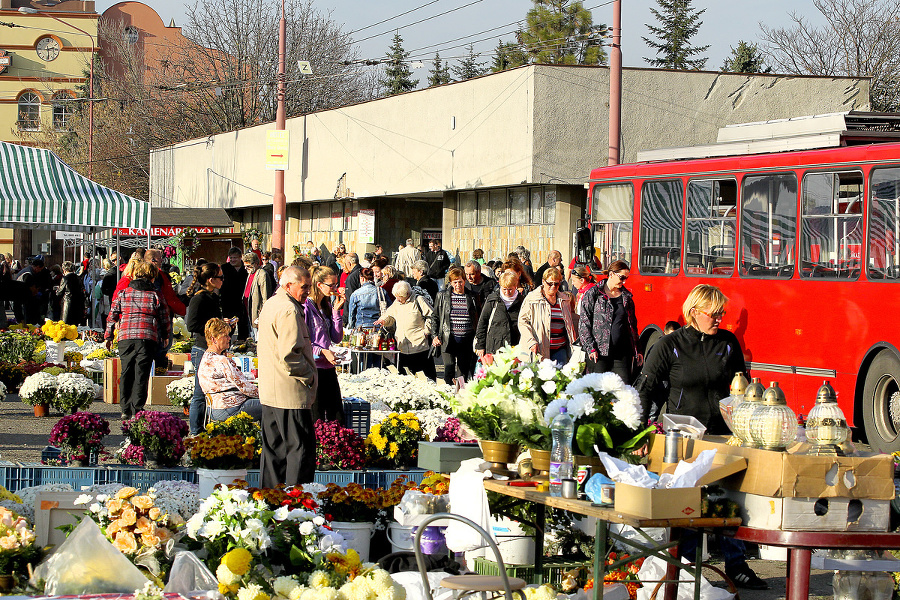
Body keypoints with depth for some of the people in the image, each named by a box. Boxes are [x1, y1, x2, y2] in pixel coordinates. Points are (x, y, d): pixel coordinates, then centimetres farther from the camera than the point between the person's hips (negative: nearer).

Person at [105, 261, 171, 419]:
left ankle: (125, 410, 12)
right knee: (141, 374, 1)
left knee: (126, 372, 11)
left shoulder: (123, 293, 10)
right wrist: (166, 336, 26)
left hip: (125, 337, 2)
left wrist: (108, 336, 22)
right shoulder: (156, 295, 5)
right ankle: (137, 410, -1)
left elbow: (112, 316, 13)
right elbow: (165, 319, 10)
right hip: (148, 338, -2)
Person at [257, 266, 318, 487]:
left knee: (274, 446, 15)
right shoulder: (288, 311, -17)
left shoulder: (269, 305, 16)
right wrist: (309, 377, -11)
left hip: (270, 392, 10)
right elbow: (290, 354, -24)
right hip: (291, 393, -10)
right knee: (301, 446, -6)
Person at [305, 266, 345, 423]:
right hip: (313, 368, -8)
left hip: (328, 368, 8)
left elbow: (336, 338, 9)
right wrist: (323, 352, -20)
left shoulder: (327, 306, 14)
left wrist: (336, 311, 2)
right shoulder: (305, 307, -11)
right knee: (316, 420, -3)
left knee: (337, 418, 9)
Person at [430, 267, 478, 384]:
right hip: (449, 339, -1)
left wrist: (477, 339, 6)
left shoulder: (471, 297, 7)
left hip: (466, 340, 1)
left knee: (464, 372, 5)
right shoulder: (442, 296, 5)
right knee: (449, 367, -15)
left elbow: (477, 319, 13)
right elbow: (435, 317, 10)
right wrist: (435, 335, 0)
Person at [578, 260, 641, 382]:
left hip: (622, 353, 4)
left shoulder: (627, 297, 14)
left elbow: (632, 325, 20)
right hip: (599, 353, -4)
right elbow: (584, 324, -3)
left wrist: (637, 351, 16)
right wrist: (590, 348, -12)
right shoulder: (593, 294, 0)